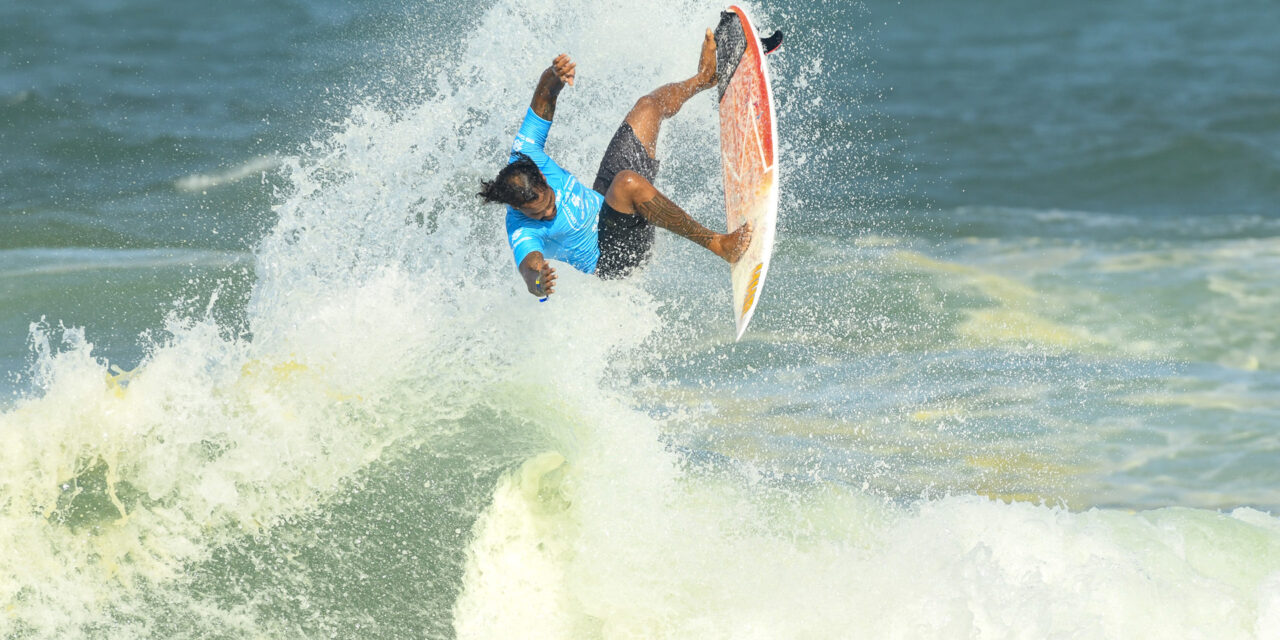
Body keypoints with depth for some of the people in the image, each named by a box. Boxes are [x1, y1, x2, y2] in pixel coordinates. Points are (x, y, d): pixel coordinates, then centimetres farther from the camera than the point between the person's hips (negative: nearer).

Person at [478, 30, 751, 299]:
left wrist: (554, 75, -39)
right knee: (628, 183, -42)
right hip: (614, 258, -8)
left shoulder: (525, 157, -20)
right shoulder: (521, 230, -36)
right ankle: (718, 244, -28)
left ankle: (704, 78, 48)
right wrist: (536, 282, -77)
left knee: (648, 107, 13)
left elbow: (544, 95, -17)